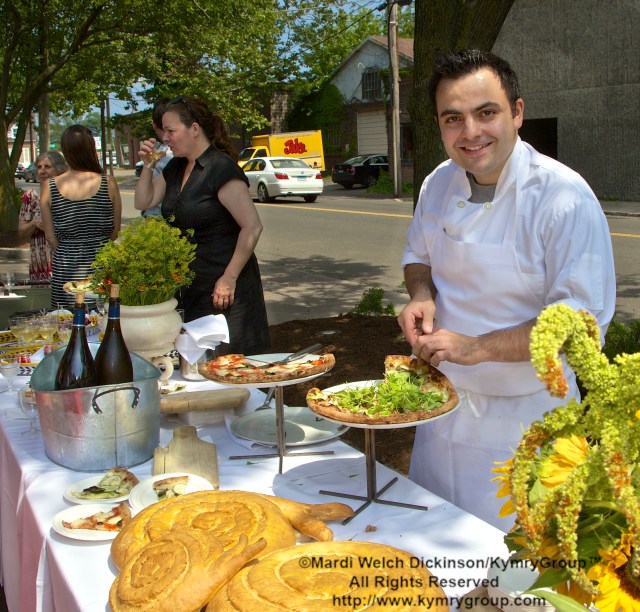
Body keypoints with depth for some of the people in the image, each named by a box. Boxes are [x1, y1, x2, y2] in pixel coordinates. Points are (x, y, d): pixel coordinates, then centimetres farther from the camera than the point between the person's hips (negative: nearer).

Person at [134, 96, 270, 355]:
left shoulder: (221, 168, -17)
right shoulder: (176, 168, 10)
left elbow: (252, 227, -21)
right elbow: (144, 203, 18)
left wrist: (230, 278, -19)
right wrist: (148, 166, 3)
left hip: (223, 288, -8)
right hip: (189, 285, 8)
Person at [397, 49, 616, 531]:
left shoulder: (563, 197, -23)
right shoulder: (439, 184, -3)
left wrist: (476, 348, -30)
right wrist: (421, 295, -9)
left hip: (523, 418, -5)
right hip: (444, 402, 6)